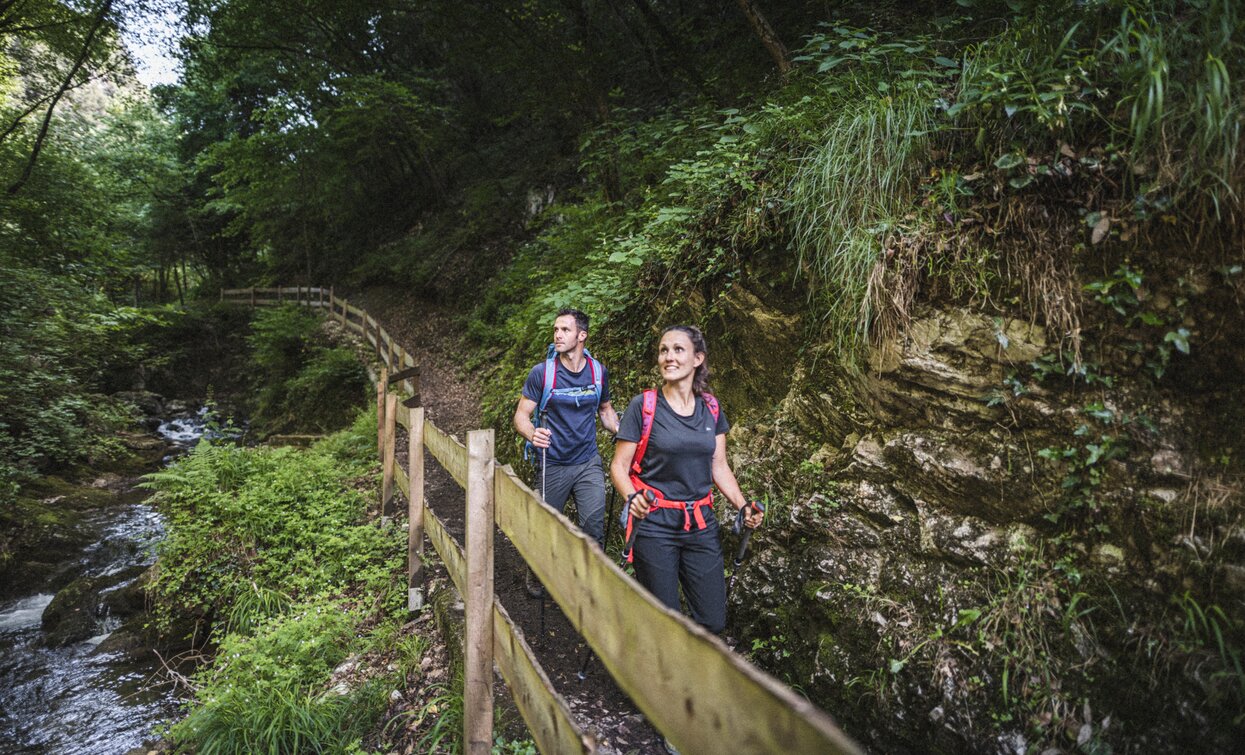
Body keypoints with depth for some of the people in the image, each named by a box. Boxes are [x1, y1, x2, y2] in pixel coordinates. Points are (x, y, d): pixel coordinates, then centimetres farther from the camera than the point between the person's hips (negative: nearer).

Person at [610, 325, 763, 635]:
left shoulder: (711, 408, 5)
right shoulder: (643, 406, -8)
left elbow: (719, 466, 11)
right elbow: (619, 466, -6)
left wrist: (743, 506, -3)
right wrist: (631, 497, -26)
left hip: (701, 525, 4)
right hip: (654, 525, -4)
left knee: (713, 622, 6)